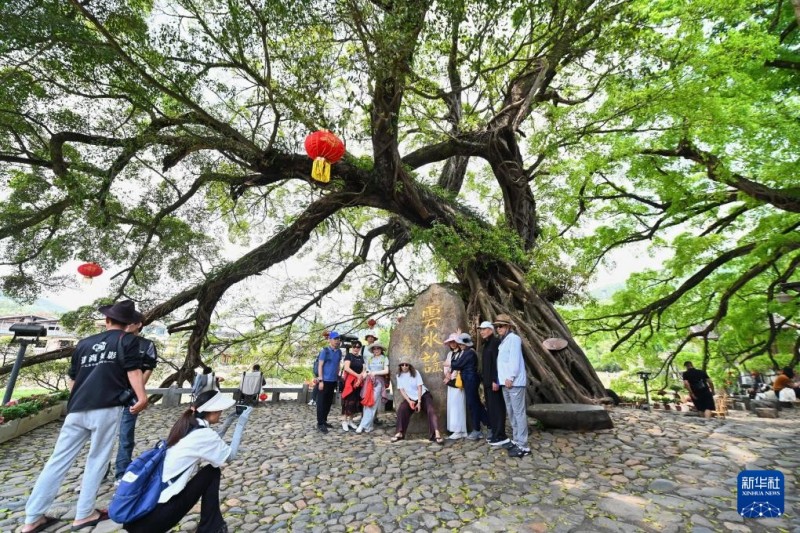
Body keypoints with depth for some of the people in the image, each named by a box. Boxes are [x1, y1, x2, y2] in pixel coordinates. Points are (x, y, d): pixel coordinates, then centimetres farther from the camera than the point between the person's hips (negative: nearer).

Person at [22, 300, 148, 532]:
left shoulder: (85, 343, 17)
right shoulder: (128, 340, 1)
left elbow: (72, 379, 24)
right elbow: (133, 371, -13)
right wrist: (142, 398, -13)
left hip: (77, 410, 5)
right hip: (107, 409, -5)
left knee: (58, 460, 13)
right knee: (97, 460, 7)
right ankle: (84, 514, 14)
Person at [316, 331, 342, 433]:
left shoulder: (339, 352, 6)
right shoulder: (325, 351, -11)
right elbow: (320, 366, -11)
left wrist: (337, 377, 14)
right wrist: (320, 380, -15)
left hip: (333, 381, 6)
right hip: (325, 380, -6)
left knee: (329, 402, 14)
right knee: (321, 402, 2)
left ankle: (324, 421, 27)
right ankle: (320, 423, 10)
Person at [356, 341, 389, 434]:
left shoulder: (385, 358, 6)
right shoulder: (369, 358, 15)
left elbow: (386, 371, 0)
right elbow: (366, 370, 12)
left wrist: (375, 373, -5)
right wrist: (369, 373, -8)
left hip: (379, 382, -3)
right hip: (369, 381, 3)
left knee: (373, 403, -9)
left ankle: (363, 425, -10)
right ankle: (369, 425, 5)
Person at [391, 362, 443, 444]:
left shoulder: (415, 372, -10)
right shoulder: (399, 375, -2)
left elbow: (419, 387, -12)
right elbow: (401, 390, -3)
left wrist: (419, 402, -17)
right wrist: (409, 401, -16)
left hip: (423, 395, -2)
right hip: (410, 398, 2)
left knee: (431, 410, -25)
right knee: (401, 408, -23)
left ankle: (437, 434, -35)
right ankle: (399, 433, -15)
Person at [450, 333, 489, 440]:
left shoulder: (468, 353, -16)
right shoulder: (467, 352, 15)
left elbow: (458, 365, -16)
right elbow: (460, 364, 11)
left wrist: (449, 364, -1)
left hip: (470, 380, -10)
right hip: (469, 380, 10)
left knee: (472, 404, -1)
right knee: (476, 403, 13)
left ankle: (476, 430, 9)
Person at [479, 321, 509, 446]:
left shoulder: (495, 342, -12)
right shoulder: (486, 344, 16)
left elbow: (497, 362, -19)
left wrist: (495, 380, -23)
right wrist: (485, 382, 17)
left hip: (494, 381, -9)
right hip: (488, 382, 9)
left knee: (496, 408, -5)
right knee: (490, 408, 12)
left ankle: (500, 436, 1)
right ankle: (494, 433, 20)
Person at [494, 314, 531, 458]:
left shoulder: (513, 338, -10)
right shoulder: (503, 341, 16)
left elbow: (515, 360, -17)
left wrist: (511, 378, -19)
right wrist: (504, 379, 10)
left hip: (514, 382, -9)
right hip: (505, 382, 10)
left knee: (519, 413, -5)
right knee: (511, 412, 16)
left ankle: (523, 446, -1)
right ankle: (516, 440, 27)